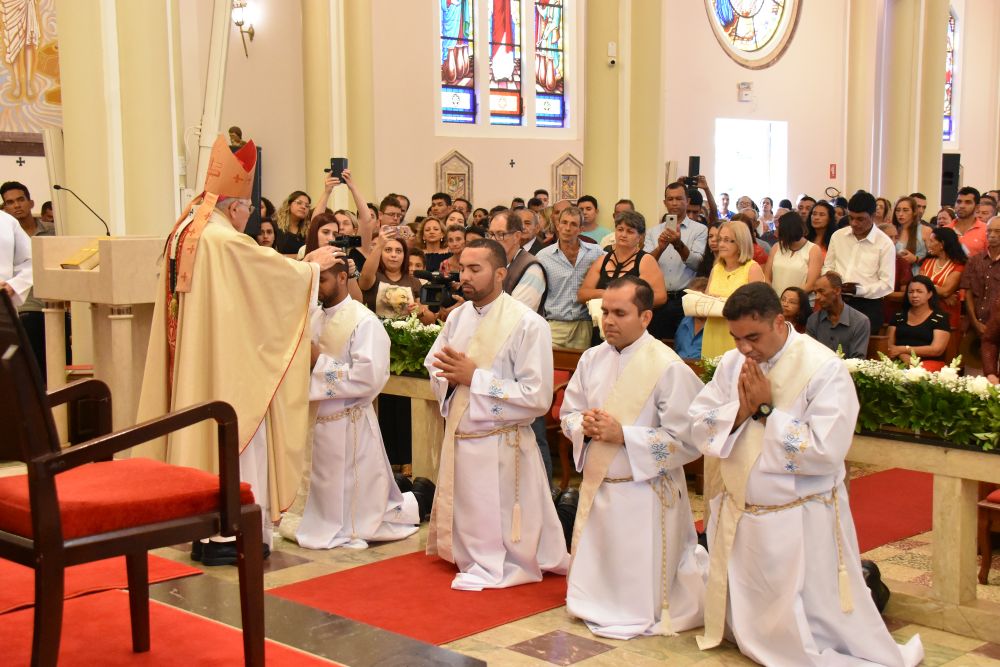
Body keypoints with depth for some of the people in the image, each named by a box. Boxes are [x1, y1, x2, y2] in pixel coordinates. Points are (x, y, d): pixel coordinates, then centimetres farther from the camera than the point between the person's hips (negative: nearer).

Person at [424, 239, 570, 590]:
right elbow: (433, 365, 16)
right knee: (466, 529, 19)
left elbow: (538, 397, -20)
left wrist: (475, 377, -19)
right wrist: (450, 376, -9)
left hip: (500, 446, -6)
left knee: (499, 539, 4)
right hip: (457, 439, 6)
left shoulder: (527, 324, -15)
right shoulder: (458, 316, 6)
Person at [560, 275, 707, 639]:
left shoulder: (669, 369, -16)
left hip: (645, 494, -6)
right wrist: (584, 425, -11)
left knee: (641, 597, 4)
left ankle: (697, 567, 30)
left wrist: (623, 435, -21)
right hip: (596, 487, 6)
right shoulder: (592, 359, 3)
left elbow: (686, 442, -18)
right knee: (594, 587, 16)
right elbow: (567, 413, 12)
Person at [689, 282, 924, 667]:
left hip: (800, 525, -6)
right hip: (738, 518, 6)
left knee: (815, 632, 6)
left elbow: (825, 452, -25)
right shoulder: (733, 363, 1)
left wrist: (767, 410, -19)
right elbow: (698, 425, 0)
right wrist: (740, 411, -17)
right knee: (746, 628, 19)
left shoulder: (824, 369, -18)